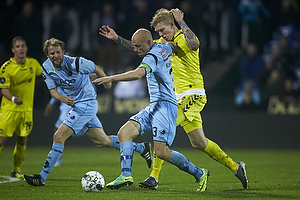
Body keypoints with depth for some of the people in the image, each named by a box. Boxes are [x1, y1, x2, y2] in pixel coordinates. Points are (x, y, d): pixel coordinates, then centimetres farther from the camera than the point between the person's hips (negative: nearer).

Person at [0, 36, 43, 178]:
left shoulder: (33, 63, 1)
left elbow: (43, 72, 25)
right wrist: (13, 98, -36)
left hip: (27, 109, 4)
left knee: (22, 141, 7)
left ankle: (16, 170, 22)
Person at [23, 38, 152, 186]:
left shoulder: (76, 63, -21)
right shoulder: (47, 68, -3)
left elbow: (96, 69, -4)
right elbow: (52, 90, 3)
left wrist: (106, 81, 15)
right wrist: (64, 99, -20)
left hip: (87, 103, -7)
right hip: (76, 105, 7)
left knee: (59, 137, -15)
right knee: (102, 141, 13)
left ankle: (42, 177, -10)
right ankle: (141, 148, 30)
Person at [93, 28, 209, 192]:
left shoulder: (152, 56, -14)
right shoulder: (163, 48, 13)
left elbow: (138, 74, -31)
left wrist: (111, 78, -30)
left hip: (164, 105, -10)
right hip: (154, 107, 10)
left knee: (161, 152, -16)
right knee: (124, 133, -6)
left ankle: (199, 174, 1)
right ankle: (126, 175, -17)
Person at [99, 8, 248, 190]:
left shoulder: (183, 38, -9)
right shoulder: (163, 43, 16)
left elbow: (194, 44, -34)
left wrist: (181, 21, -27)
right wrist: (117, 38, 12)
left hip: (193, 95, -9)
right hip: (180, 98, 9)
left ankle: (154, 177, -12)